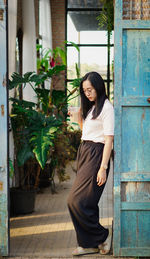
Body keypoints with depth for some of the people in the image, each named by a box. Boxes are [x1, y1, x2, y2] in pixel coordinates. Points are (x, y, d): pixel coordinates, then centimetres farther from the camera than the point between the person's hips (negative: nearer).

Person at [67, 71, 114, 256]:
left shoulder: (106, 107, -9)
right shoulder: (90, 107, 19)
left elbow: (109, 139, -15)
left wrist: (103, 167, -19)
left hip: (96, 154, -9)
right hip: (84, 152, 9)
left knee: (76, 201, -12)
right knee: (88, 202, 8)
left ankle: (102, 235, 2)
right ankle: (90, 244, 14)